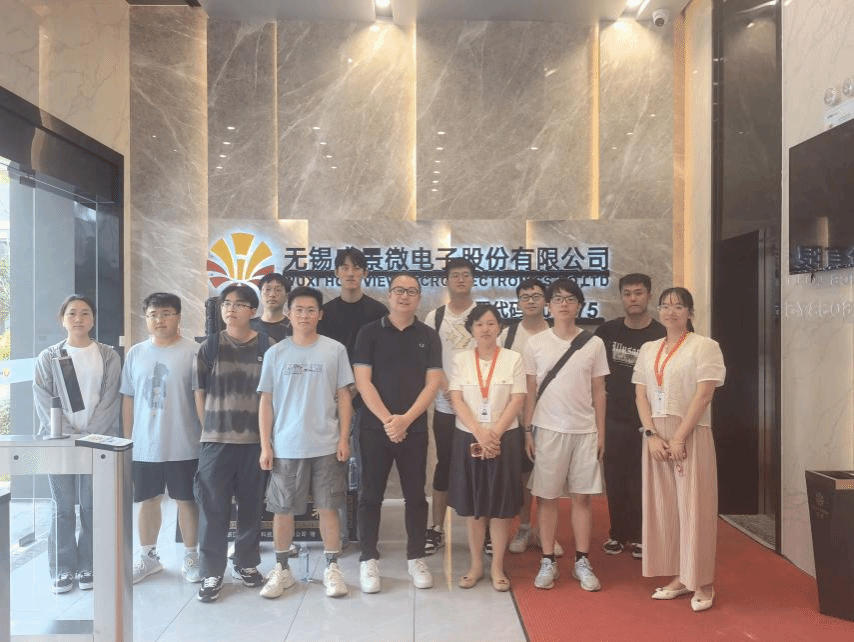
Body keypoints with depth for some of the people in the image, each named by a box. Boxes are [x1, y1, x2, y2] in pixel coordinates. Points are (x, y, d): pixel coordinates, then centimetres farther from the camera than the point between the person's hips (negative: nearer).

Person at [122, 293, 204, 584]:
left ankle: (190, 557, 24)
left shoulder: (192, 351, -7)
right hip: (144, 446, 4)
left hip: (184, 446, -4)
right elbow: (128, 399, 10)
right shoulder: (136, 353, 6)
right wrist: (127, 439, 10)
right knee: (147, 500, 16)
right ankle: (148, 556, 33)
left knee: (186, 500, 8)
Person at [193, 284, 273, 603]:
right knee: (213, 508, 3)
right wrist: (211, 429, 2)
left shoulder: (267, 347, -1)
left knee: (252, 506, 11)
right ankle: (211, 572, 16)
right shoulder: (210, 346, 2)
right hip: (215, 441, 0)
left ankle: (246, 563, 29)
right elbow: (200, 393, 5)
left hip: (255, 440, 0)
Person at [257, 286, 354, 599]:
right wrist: (265, 445, -1)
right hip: (285, 447, 1)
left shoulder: (335, 350, -1)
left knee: (328, 507, 7)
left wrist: (344, 438, -3)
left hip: (326, 446, -1)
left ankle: (332, 568, 21)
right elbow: (266, 401, 3)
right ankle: (281, 569, 26)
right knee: (282, 509, 10)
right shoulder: (275, 353, 1)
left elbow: (343, 397, 2)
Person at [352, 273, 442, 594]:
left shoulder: (429, 336, 5)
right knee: (371, 495, 5)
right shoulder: (370, 332, 0)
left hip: (415, 428, 1)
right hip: (375, 427, -1)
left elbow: (432, 383, -1)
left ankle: (416, 557, 22)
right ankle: (368, 559, 18)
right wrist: (387, 419, -14)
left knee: (415, 495, 8)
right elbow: (362, 381, -5)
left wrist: (406, 419, -12)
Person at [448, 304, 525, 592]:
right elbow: (456, 400, -4)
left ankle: (497, 567, 17)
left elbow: (517, 400, -5)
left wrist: (495, 433, -14)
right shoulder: (461, 360, 3)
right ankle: (475, 564, 21)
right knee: (472, 504, 7)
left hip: (504, 438, -1)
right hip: (468, 438, 1)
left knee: (501, 505, 4)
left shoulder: (513, 358, 1)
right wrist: (480, 434, -15)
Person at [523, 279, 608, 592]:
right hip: (547, 429, 0)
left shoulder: (594, 343, 2)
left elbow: (598, 391, 5)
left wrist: (601, 433, 4)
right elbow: (530, 391, 3)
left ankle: (582, 562, 18)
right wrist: (528, 430, -1)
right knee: (547, 496, 5)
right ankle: (548, 562, 16)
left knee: (582, 496, 6)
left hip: (584, 430, 1)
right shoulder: (535, 343, 0)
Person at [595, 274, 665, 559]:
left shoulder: (661, 335, -5)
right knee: (615, 480, 8)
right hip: (613, 419, 2)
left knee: (639, 482, 5)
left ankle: (637, 535, 19)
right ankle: (617, 533, 22)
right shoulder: (607, 331, 2)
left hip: (646, 421, -2)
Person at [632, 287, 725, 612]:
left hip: (690, 435, -5)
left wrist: (680, 438, -16)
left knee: (693, 506, -2)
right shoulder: (648, 350, 12)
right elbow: (641, 395, 7)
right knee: (663, 506, 8)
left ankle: (702, 582, 11)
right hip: (656, 436, 5)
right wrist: (652, 435, -6)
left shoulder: (705, 346, -3)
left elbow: (704, 395, -11)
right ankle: (679, 577, 20)